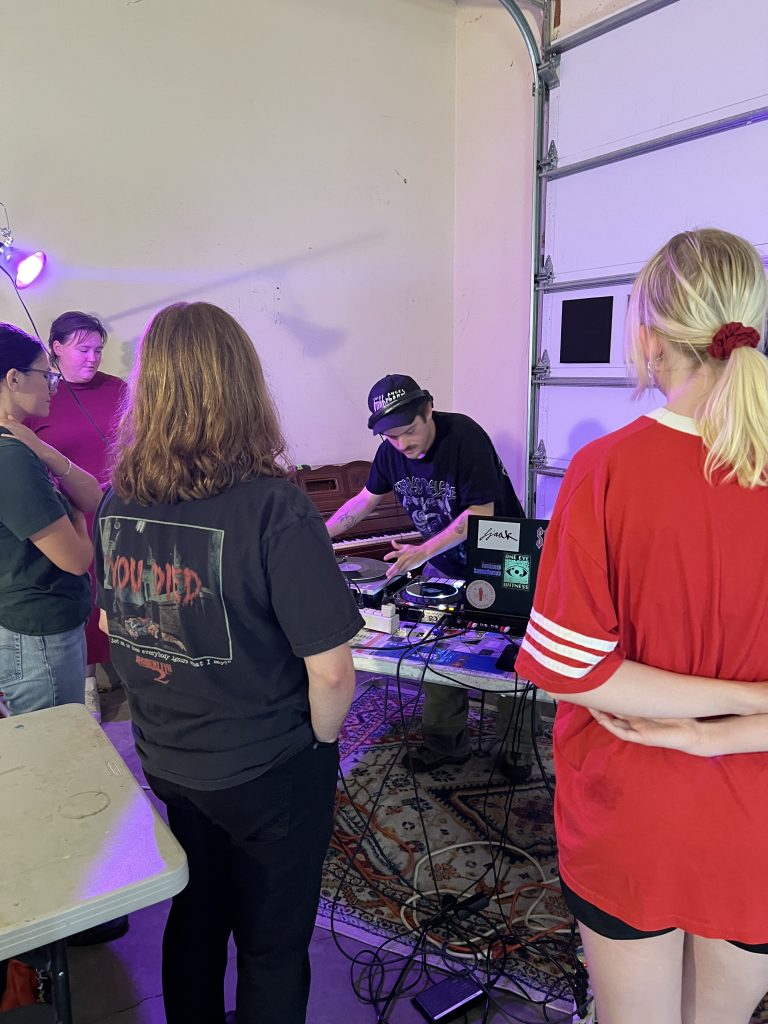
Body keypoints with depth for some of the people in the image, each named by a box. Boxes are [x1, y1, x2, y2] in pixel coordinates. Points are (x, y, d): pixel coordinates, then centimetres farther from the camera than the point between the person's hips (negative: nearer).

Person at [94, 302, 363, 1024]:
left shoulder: (115, 501, -7)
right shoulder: (273, 508, -26)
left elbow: (113, 623, 7)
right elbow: (330, 671, -26)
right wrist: (321, 740, -6)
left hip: (163, 761, 6)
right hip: (269, 774, -5)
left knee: (193, 920, 28)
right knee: (272, 946, 18)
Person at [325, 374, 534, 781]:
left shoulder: (465, 436, -27)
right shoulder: (391, 451, -8)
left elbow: (481, 513, -29)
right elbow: (366, 499, 9)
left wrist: (423, 552, -33)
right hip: (444, 564, 6)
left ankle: (517, 749, 21)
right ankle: (445, 743, 25)